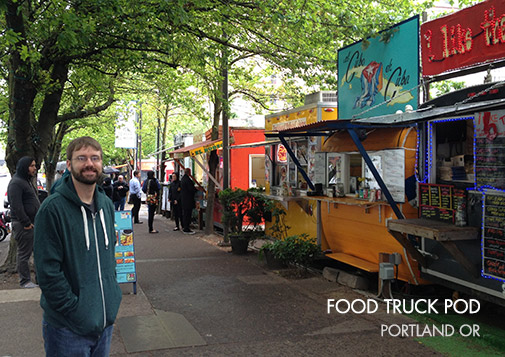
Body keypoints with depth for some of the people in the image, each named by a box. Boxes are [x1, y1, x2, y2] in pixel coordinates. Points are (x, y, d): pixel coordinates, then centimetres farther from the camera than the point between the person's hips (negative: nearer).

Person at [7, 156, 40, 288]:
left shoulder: (27, 181, 19)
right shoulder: (16, 183, -14)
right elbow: (16, 206, -20)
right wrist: (26, 223, -20)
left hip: (33, 223, 10)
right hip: (23, 225, -10)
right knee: (24, 254, -1)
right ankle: (25, 281, 8)